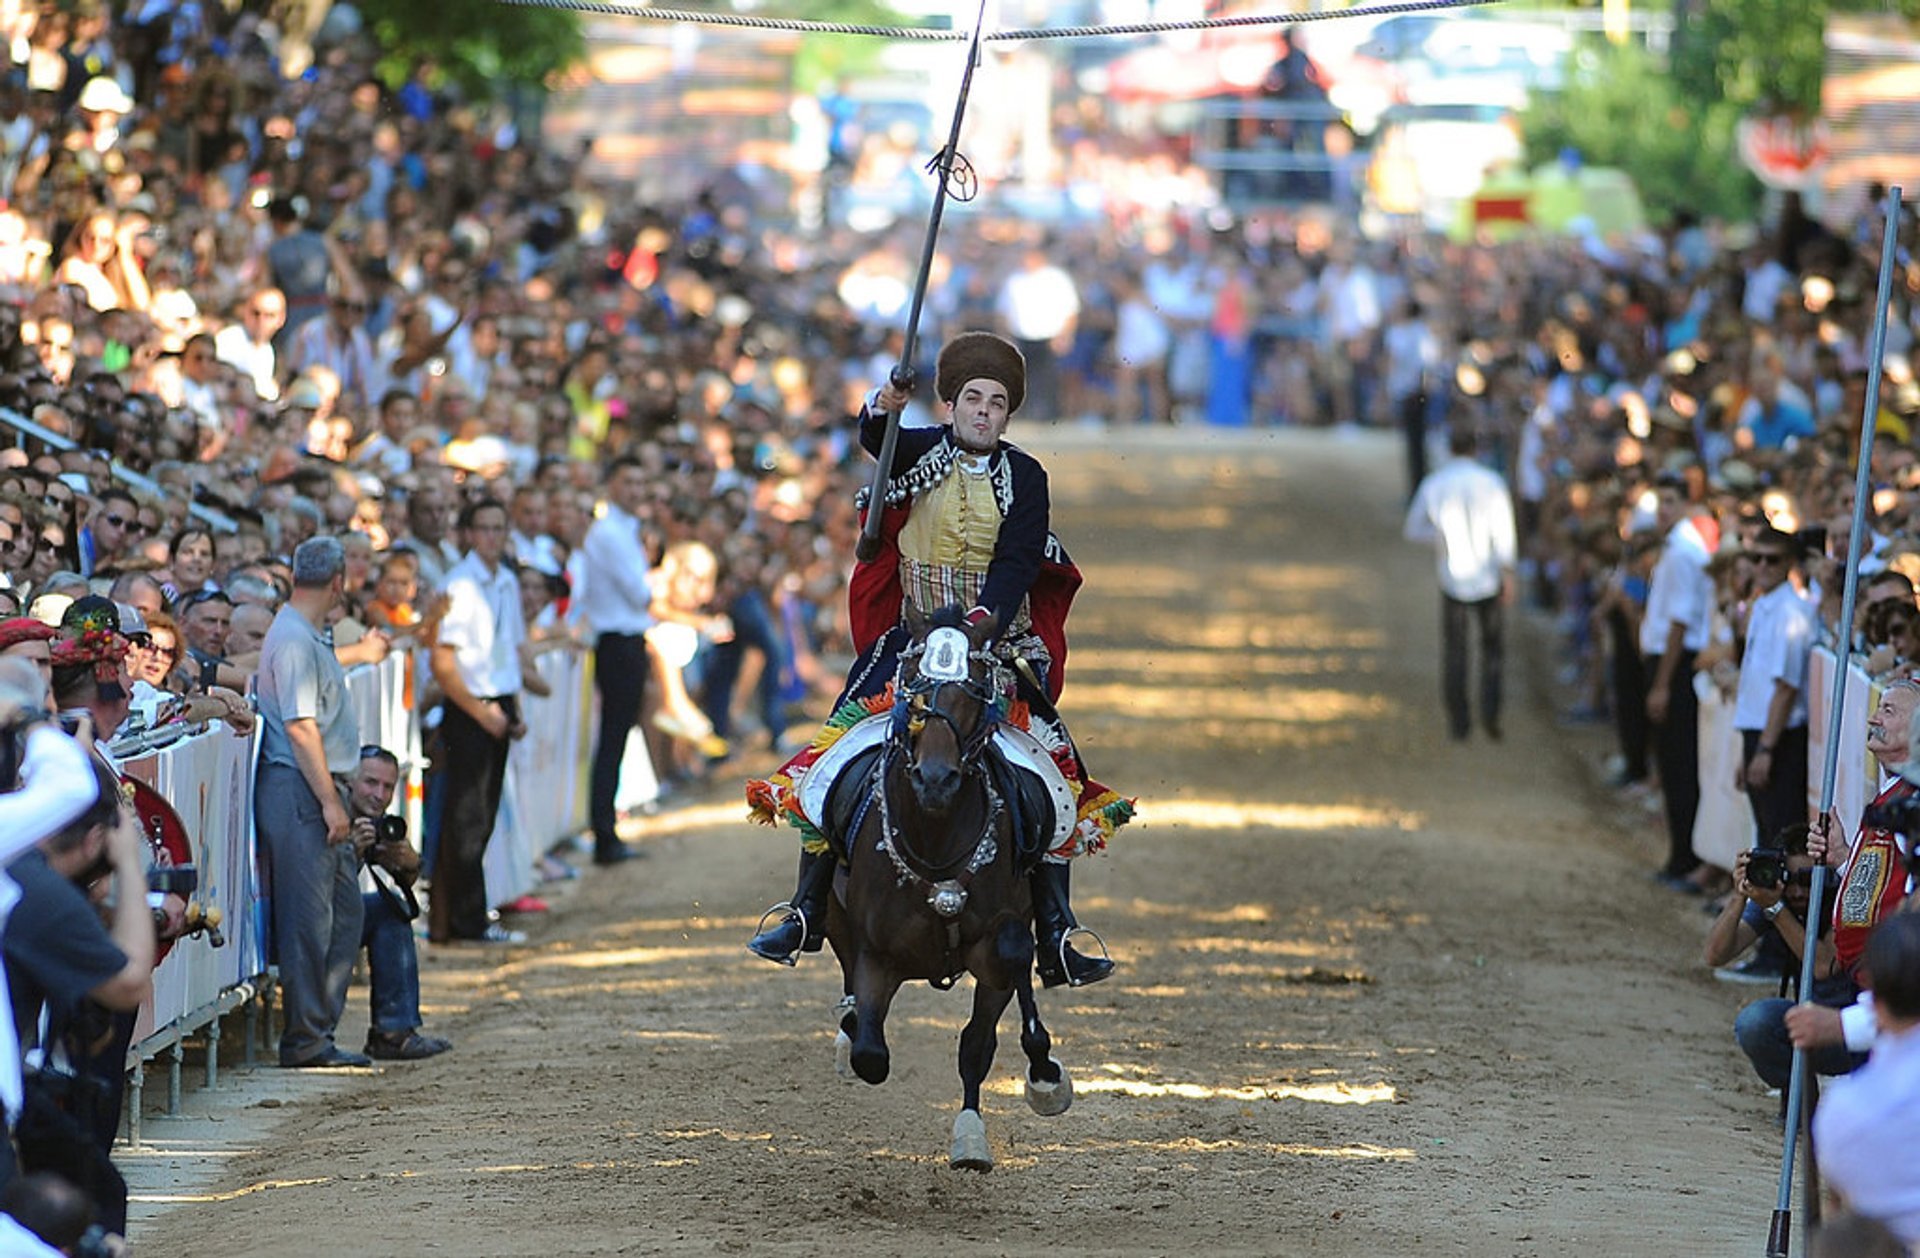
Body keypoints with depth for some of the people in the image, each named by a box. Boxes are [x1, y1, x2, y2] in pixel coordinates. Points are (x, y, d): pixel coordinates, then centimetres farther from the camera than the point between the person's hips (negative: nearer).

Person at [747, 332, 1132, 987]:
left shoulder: (1025, 477, 1)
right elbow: (876, 440, -18)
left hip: (999, 640, 0)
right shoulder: (923, 450, 3)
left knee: (1052, 774, -9)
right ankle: (806, 912, -6)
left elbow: (1017, 561, -9)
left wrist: (986, 622, -25)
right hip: (914, 636, 0)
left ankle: (1055, 941, -6)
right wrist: (883, 409, -41)